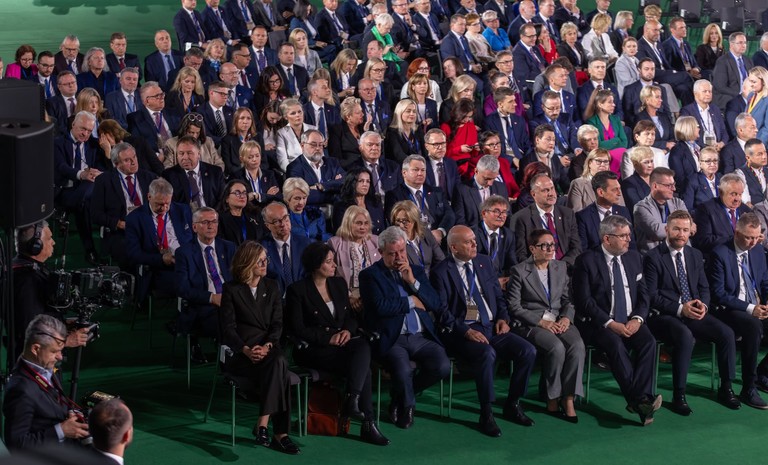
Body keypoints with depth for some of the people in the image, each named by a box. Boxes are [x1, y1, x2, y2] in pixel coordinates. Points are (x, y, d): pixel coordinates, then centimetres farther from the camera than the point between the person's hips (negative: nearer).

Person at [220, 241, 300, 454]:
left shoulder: (272, 287, 15)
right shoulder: (231, 289, 4)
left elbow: (277, 323, 7)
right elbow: (228, 327, -3)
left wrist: (267, 346, -14)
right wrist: (246, 349, -20)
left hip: (268, 347, 3)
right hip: (241, 352, -3)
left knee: (279, 363, -35)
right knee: (278, 368, -34)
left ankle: (263, 424, -34)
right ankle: (279, 433, -35)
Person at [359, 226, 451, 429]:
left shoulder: (417, 271, 20)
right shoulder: (370, 275, 3)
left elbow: (435, 304, 9)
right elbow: (381, 307, -13)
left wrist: (412, 281, -3)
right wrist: (412, 302, -2)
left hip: (421, 337, 5)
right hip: (391, 339, -5)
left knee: (442, 366, -22)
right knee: (403, 370, -33)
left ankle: (399, 395, 6)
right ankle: (407, 406, 4)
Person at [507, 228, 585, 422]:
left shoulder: (561, 268, 14)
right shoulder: (519, 271, -2)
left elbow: (568, 299, 17)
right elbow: (514, 306, -6)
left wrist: (567, 317, -5)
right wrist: (541, 321, -14)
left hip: (560, 321, 4)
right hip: (533, 324, -4)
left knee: (577, 345, -28)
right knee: (557, 348, -33)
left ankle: (568, 398, -24)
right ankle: (552, 400, -17)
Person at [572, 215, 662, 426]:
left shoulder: (634, 257, 13)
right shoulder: (587, 261, -3)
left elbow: (643, 294, 12)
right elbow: (584, 301, -9)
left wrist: (637, 319, -8)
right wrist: (610, 323, -19)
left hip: (630, 322, 5)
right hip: (599, 323, -4)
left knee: (648, 341, -26)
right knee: (615, 343, -35)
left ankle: (638, 399, -32)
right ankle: (641, 400, -38)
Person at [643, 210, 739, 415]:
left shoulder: (695, 255, 14)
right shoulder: (653, 257, -5)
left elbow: (704, 288, 17)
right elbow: (651, 296, -10)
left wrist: (703, 304, -6)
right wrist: (680, 309, -20)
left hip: (694, 313, 6)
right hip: (664, 316, -6)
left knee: (726, 333, -18)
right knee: (685, 336, -37)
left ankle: (726, 388, -1)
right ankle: (678, 395, -26)